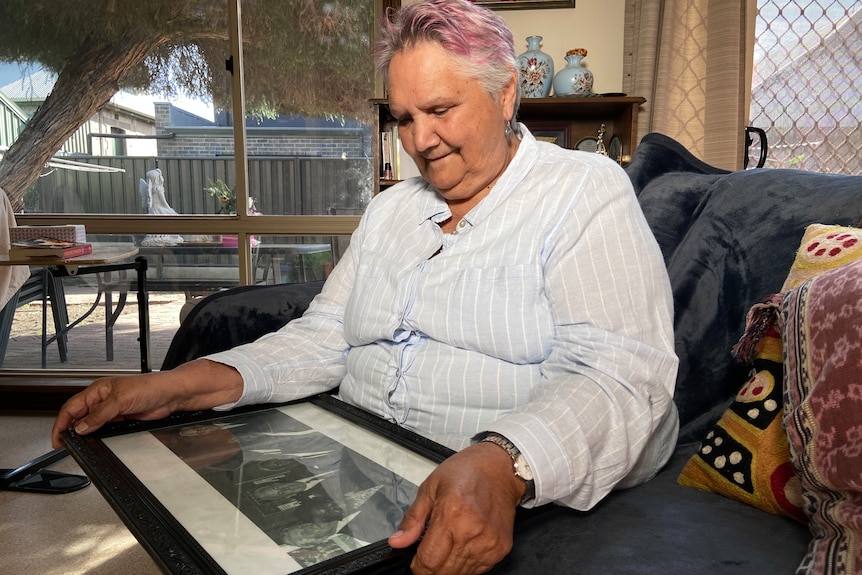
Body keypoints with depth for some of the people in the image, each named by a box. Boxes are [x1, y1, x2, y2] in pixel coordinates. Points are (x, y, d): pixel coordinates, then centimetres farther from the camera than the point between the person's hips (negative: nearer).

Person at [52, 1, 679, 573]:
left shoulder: (589, 194, -5)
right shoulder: (391, 209, 14)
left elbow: (620, 376, -17)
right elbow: (326, 338, 9)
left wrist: (502, 466, -36)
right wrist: (179, 384, -4)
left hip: (521, 507, -4)